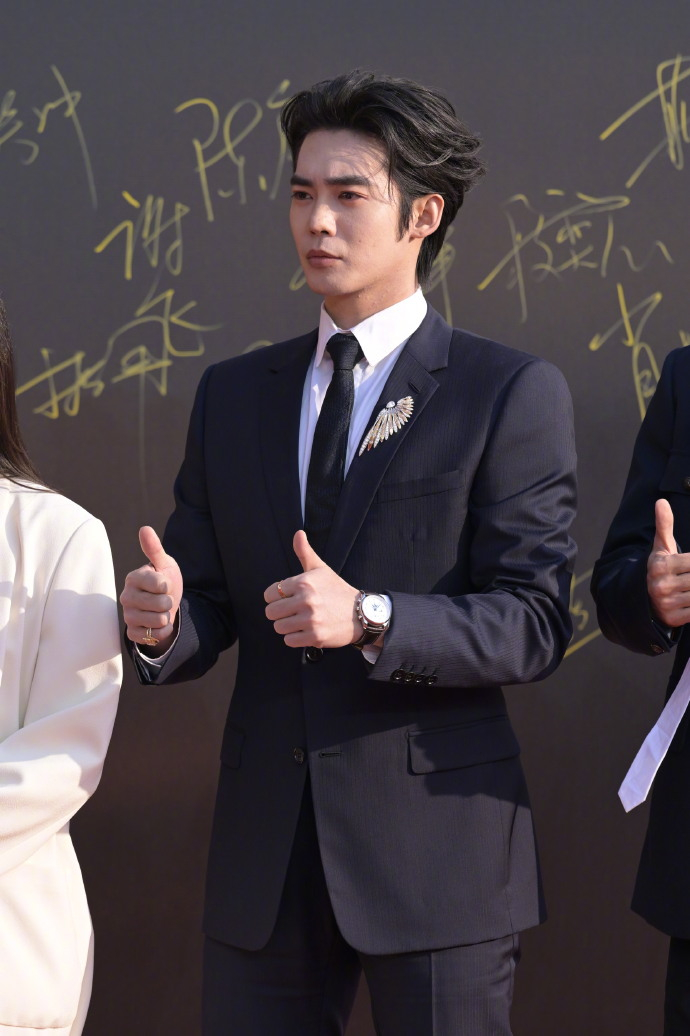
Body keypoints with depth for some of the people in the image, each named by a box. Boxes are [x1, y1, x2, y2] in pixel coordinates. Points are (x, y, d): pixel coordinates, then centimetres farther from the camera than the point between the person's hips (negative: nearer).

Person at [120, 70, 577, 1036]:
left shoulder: (513, 394, -3)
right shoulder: (234, 394, 13)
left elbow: (533, 625, -9)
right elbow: (205, 612, 11)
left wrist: (370, 617, -24)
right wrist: (162, 620, -13)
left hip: (435, 842, -4)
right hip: (264, 846, 4)